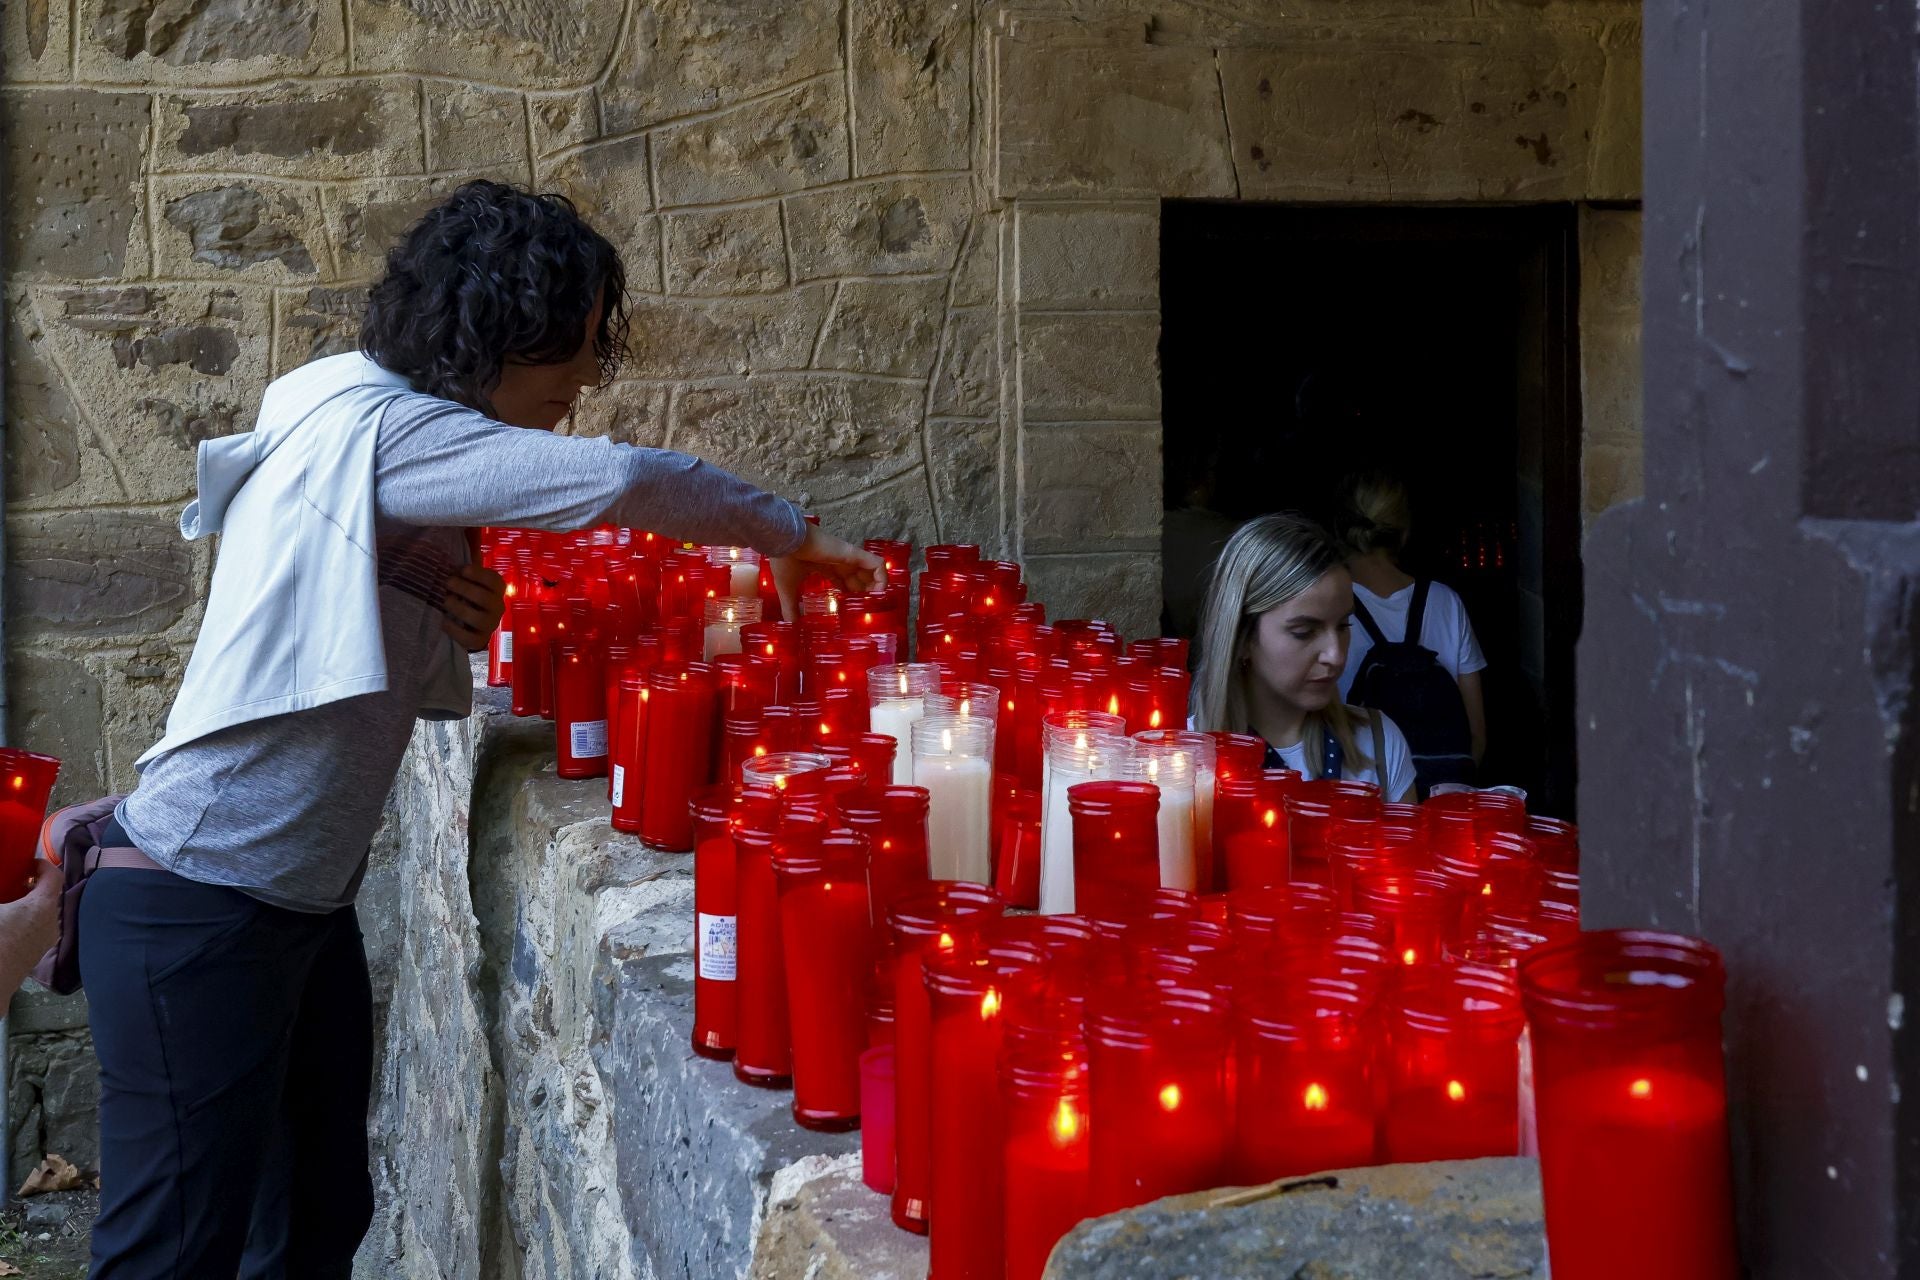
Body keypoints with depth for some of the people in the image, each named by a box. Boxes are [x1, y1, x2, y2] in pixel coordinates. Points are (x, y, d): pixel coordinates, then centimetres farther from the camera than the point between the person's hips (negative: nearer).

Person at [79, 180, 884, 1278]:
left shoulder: (385, 427, 13)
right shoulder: (366, 424, -17)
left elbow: (430, 692, 18)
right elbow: (620, 480, -29)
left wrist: (453, 603, -5)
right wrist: (789, 538, -15)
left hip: (309, 901, 10)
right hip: (200, 908, -10)